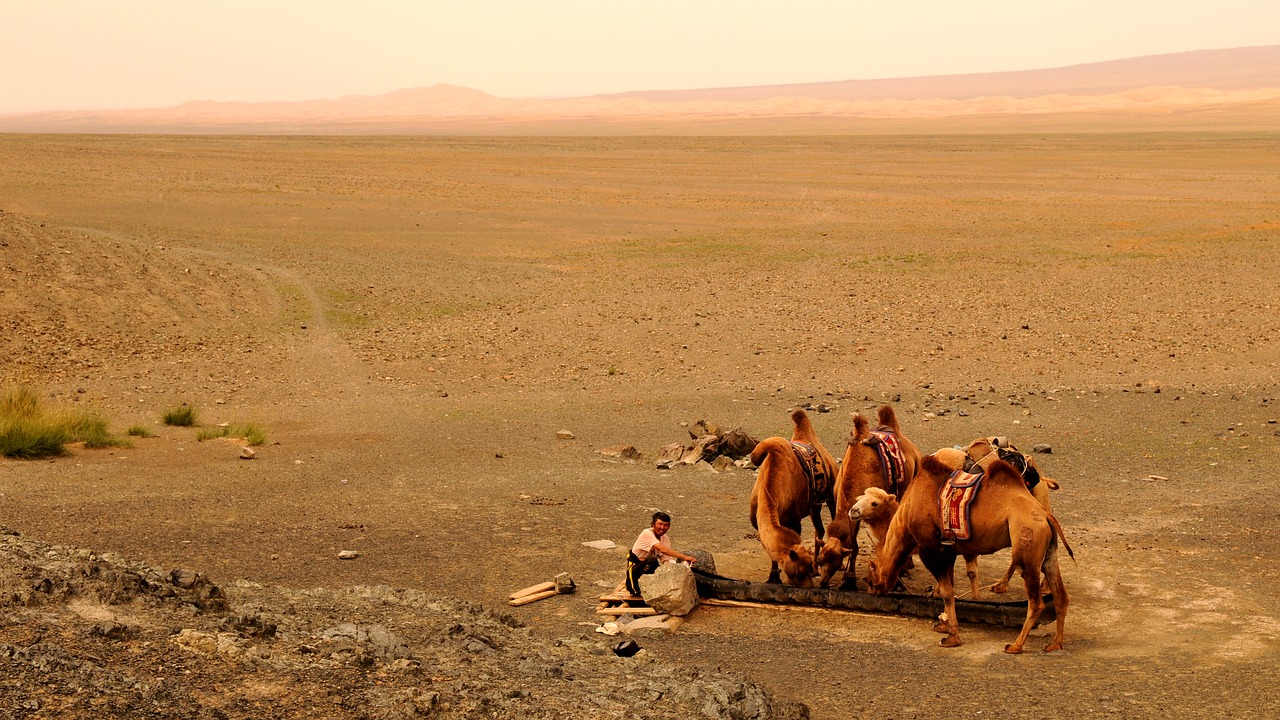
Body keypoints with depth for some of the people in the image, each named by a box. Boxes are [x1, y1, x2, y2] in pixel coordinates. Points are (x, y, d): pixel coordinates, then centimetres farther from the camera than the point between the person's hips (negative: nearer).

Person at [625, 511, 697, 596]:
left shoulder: (665, 538, 1)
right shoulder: (647, 533, -23)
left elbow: (666, 559, -5)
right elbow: (662, 549, -38)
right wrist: (684, 557, -44)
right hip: (635, 567, -7)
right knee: (652, 561, -35)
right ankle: (633, 585, -15)